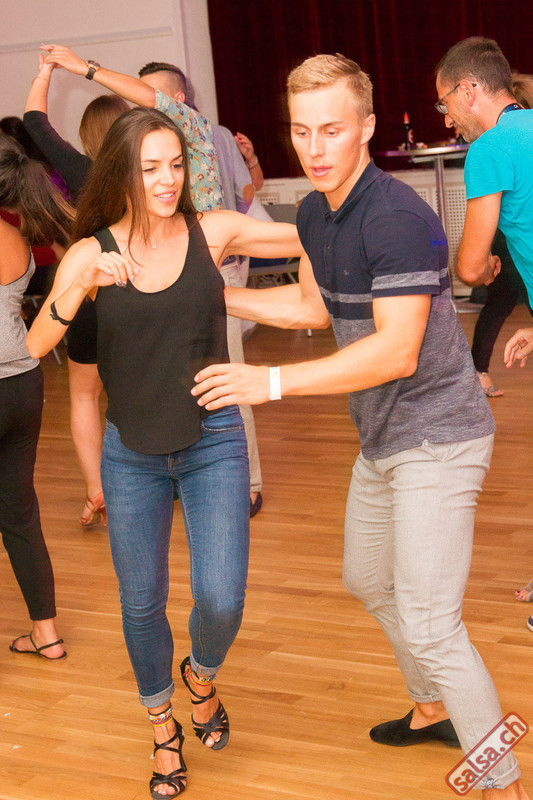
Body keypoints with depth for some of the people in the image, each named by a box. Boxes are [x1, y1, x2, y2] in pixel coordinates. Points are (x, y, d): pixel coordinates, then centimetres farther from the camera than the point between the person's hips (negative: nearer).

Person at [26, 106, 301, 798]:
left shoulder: (213, 232, -6)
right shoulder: (92, 254, -6)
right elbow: (36, 345, -16)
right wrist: (81, 284, -30)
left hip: (213, 442, -1)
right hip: (132, 451, 1)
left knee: (221, 602, -9)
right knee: (141, 606, 10)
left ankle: (202, 677, 29)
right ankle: (163, 728, 38)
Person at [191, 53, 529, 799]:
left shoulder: (397, 218, -25)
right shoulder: (316, 214, 4)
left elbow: (395, 352, -29)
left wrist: (272, 382, -29)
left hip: (435, 437, -10)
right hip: (383, 437, 10)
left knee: (429, 624, -10)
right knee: (368, 579, 24)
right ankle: (434, 709, 46)